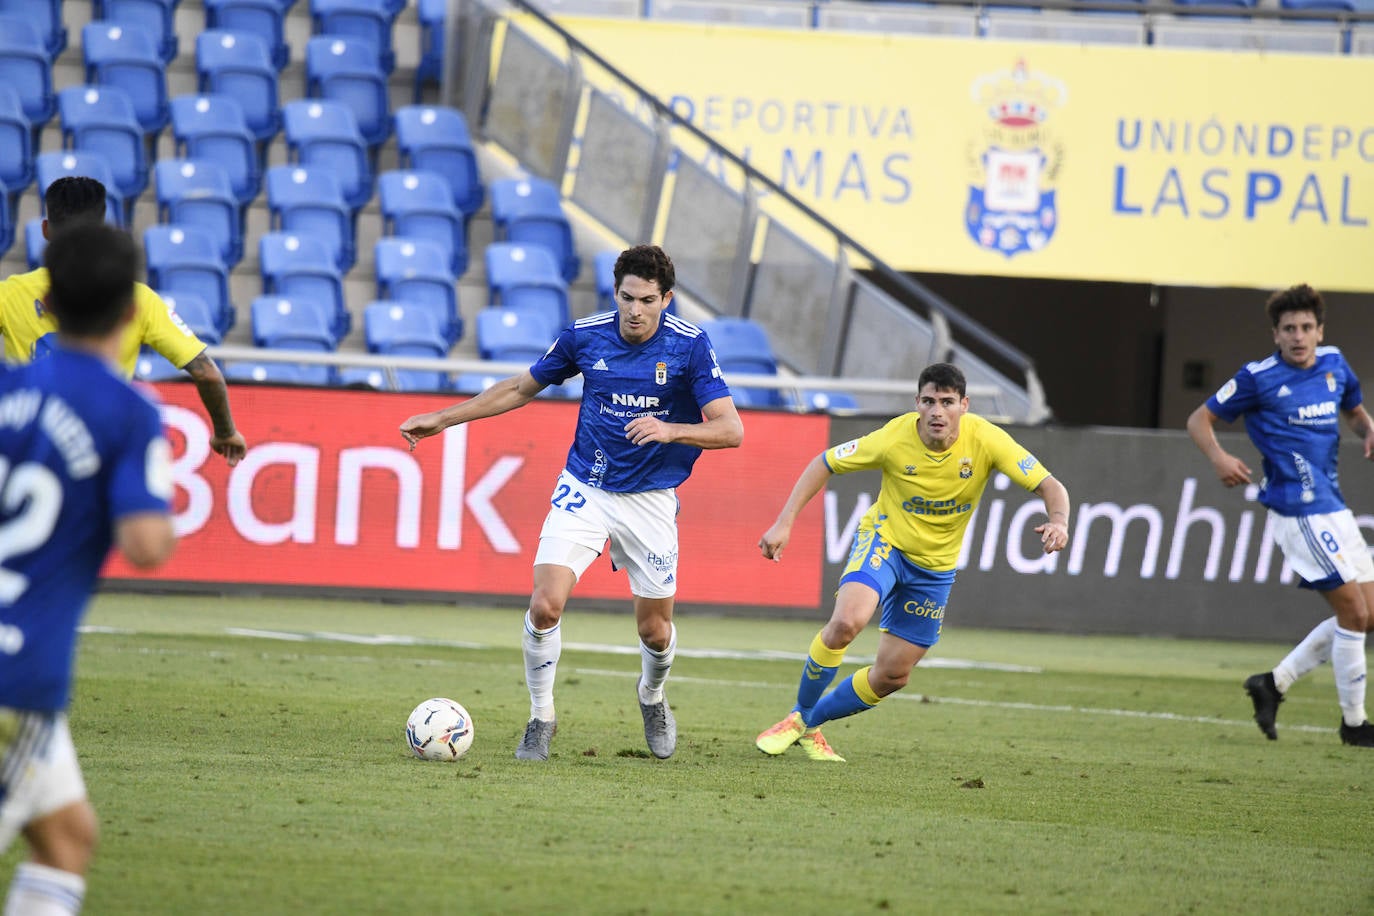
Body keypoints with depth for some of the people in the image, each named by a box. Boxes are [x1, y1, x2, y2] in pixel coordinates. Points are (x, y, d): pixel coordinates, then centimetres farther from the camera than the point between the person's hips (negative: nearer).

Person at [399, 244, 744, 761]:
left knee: (654, 628, 6)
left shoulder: (689, 346, -12)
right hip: (584, 490, 1)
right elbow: (523, 388, 11)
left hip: (650, 500, -1)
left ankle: (652, 698, 41)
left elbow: (730, 429, -15)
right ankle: (541, 718, 4)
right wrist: (443, 419, 12)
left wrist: (671, 430, -33)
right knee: (546, 605, -17)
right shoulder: (585, 335, -5)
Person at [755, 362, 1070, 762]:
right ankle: (798, 716, -9)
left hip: (935, 565, 3)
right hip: (884, 539, -3)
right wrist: (784, 523, -16)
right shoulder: (895, 438, -23)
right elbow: (824, 463, -10)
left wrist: (1058, 522, -42)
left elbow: (1049, 487, -20)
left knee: (893, 675, 4)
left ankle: (810, 724, 29)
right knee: (847, 620, -32)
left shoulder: (986, 440, -21)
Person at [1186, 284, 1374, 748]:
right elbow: (1199, 419, -1)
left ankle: (1274, 683, 16)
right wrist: (1218, 458, -21)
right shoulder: (1259, 378, -8)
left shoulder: (1334, 364, 9)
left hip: (1334, 507, 8)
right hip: (1299, 511, -8)